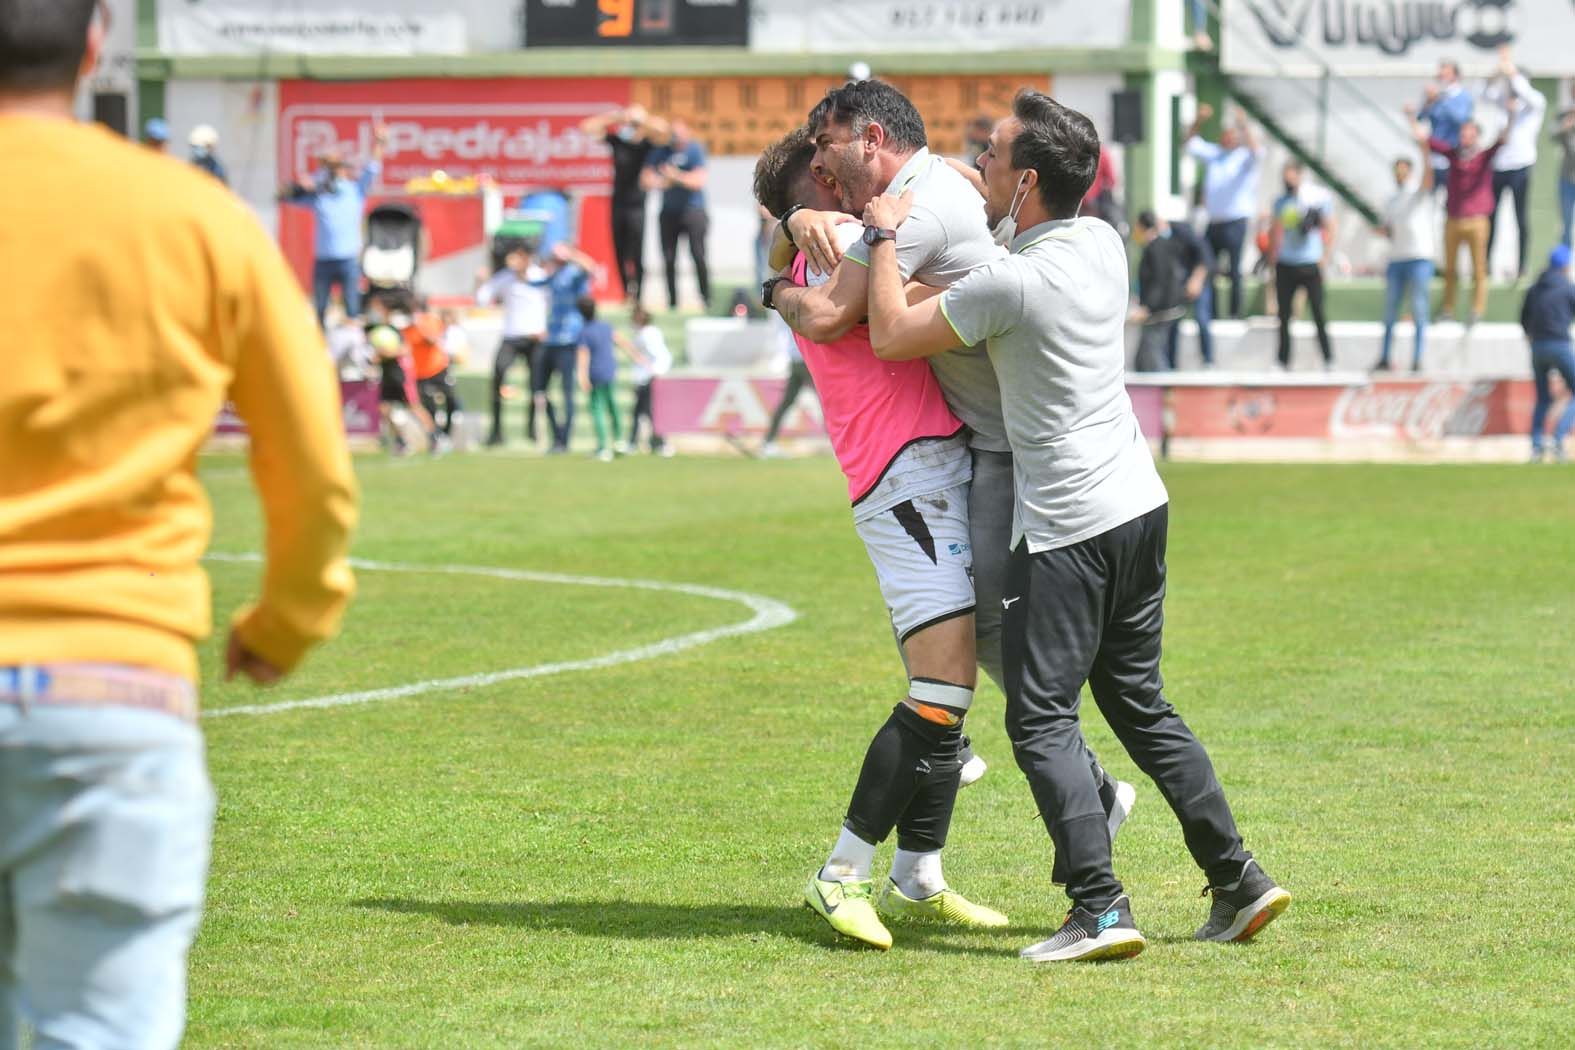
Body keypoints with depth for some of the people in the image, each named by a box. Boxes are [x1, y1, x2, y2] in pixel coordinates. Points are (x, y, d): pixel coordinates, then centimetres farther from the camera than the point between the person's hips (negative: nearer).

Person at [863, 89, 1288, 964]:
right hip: (1140, 505, 8)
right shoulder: (1104, 244, 5)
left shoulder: (1013, 282, -19)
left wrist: (885, 237, 3)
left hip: (1068, 529, -8)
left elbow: (891, 336, -9)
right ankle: (1239, 881, 14)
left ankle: (1101, 908, -15)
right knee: (1140, 703, 16)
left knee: (1041, 717, -5)